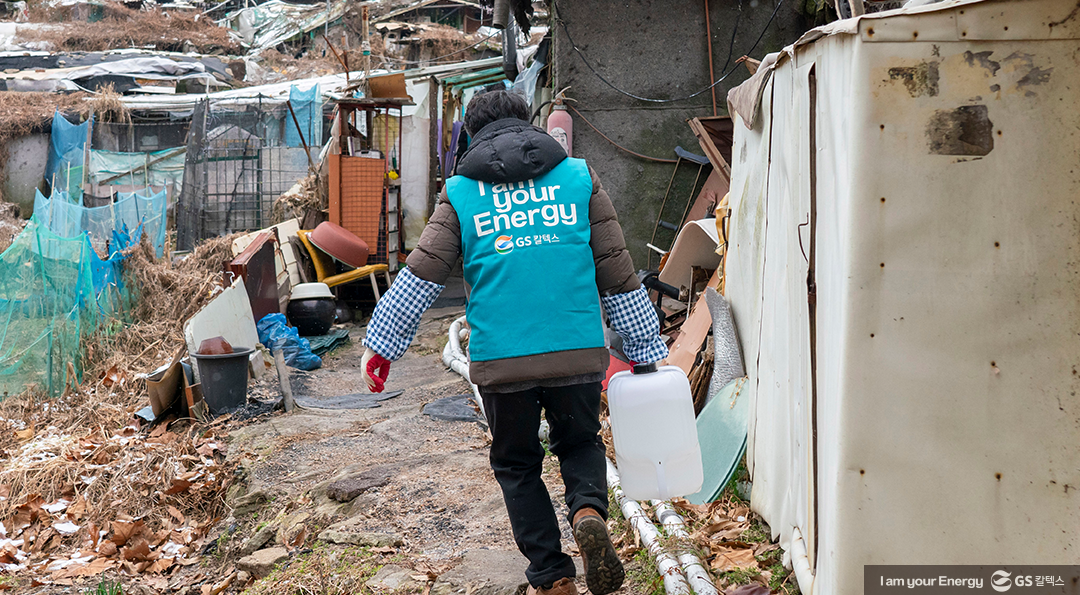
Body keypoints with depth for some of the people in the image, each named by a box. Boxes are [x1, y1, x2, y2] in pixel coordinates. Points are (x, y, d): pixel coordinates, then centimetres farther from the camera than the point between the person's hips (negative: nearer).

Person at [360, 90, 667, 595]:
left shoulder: (461, 192, 8)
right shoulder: (578, 177, 9)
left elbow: (421, 275, 3)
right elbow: (617, 271, 10)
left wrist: (381, 345, 12)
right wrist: (646, 348, 18)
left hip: (501, 360, -1)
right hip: (578, 352, 1)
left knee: (516, 464, 18)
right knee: (580, 443, 23)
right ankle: (589, 511, -7)